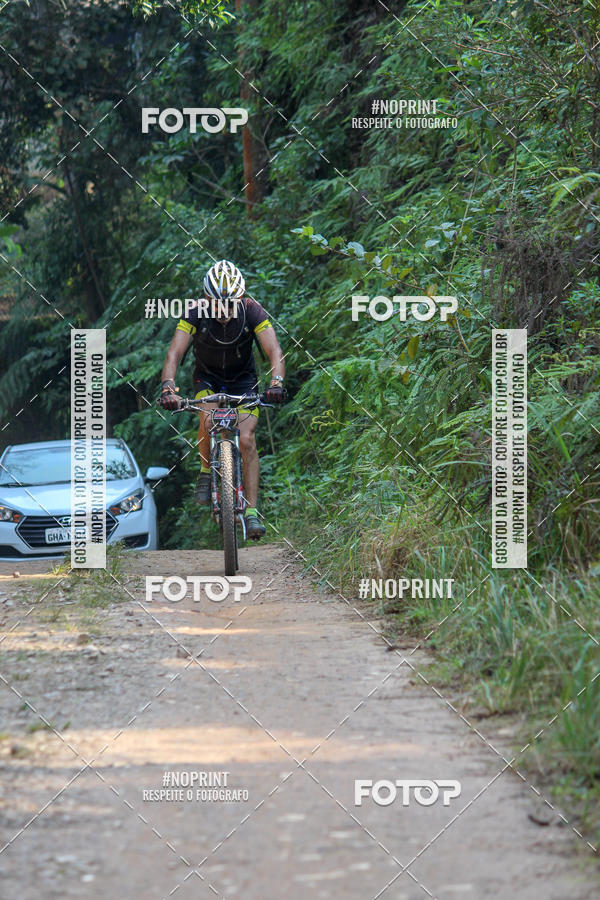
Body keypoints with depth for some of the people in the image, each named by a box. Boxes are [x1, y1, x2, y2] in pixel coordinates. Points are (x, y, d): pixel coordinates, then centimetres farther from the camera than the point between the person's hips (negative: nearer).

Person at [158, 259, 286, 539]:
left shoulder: (252, 311, -25)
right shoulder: (197, 314, -26)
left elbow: (274, 351, -31)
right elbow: (174, 353, -32)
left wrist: (277, 382, -51)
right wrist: (167, 387, -50)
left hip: (243, 380, 0)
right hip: (207, 378, 0)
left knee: (247, 439, -16)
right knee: (209, 420, -29)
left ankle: (252, 511, -12)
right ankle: (206, 471, -1)